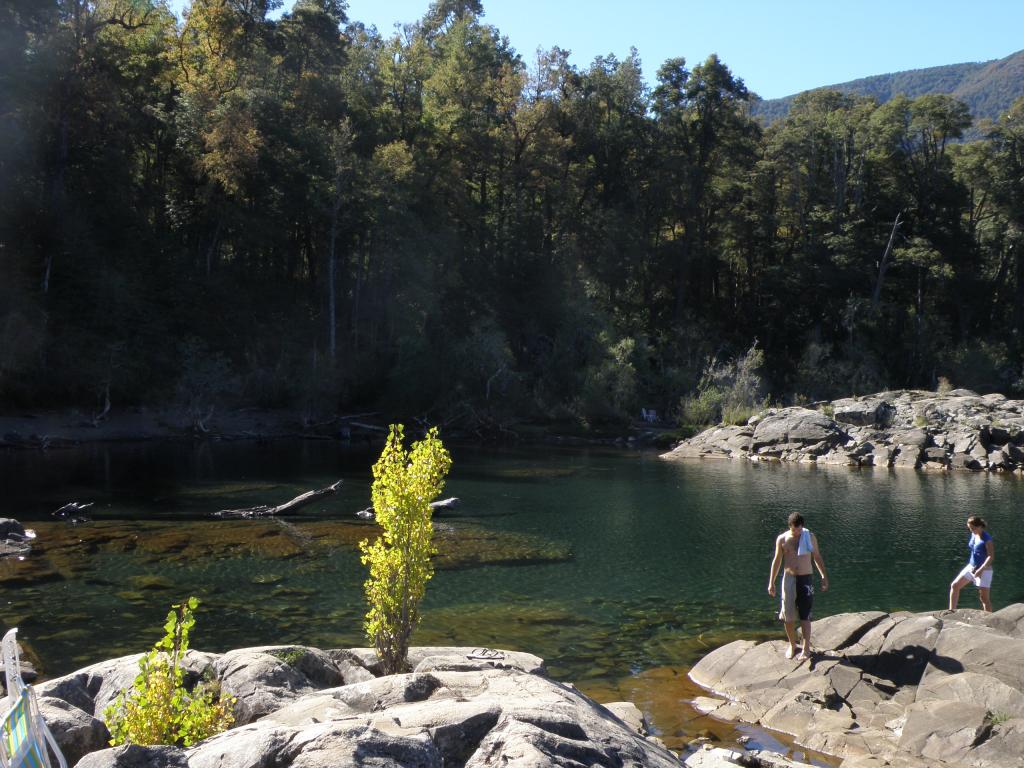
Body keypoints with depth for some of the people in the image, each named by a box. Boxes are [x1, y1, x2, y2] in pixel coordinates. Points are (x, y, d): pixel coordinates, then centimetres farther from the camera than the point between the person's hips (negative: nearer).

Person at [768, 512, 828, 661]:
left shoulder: (810, 538, -1)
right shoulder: (782, 539, -1)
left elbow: (817, 557, 10)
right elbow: (777, 560, 7)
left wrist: (824, 577, 6)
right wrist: (771, 582, 6)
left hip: (806, 578, -1)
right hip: (789, 578, 1)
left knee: (804, 616, -2)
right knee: (788, 616, 3)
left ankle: (806, 649, 1)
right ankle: (792, 645, 20)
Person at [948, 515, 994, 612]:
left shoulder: (987, 538, -18)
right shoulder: (973, 534, 5)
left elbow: (991, 556, -22)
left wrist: (981, 570, -27)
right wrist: (973, 567, 15)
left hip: (984, 570, -8)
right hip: (971, 567, 8)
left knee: (985, 598, -1)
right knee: (954, 586, 2)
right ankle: (951, 611, 7)